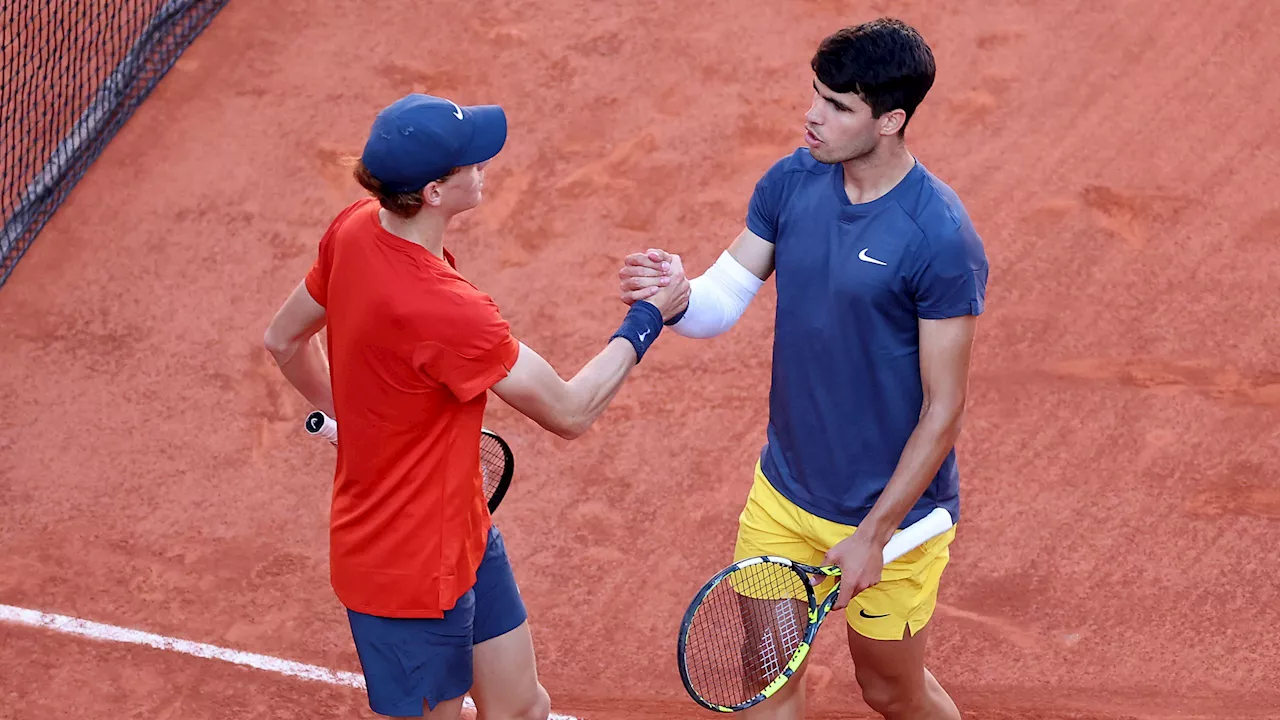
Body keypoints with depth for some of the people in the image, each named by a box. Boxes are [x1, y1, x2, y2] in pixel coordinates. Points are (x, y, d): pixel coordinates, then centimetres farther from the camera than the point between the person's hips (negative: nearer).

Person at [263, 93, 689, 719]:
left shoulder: (355, 228, -8)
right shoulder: (444, 311, -35)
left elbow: (284, 340, 10)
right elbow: (571, 411, -23)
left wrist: (352, 419, 25)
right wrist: (648, 317, -12)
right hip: (411, 571, -9)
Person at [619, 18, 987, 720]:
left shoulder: (942, 240, -24)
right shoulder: (791, 182, -5)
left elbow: (943, 410, -19)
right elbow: (723, 299, -4)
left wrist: (875, 535, -18)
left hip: (890, 509, -5)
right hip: (782, 495, 5)